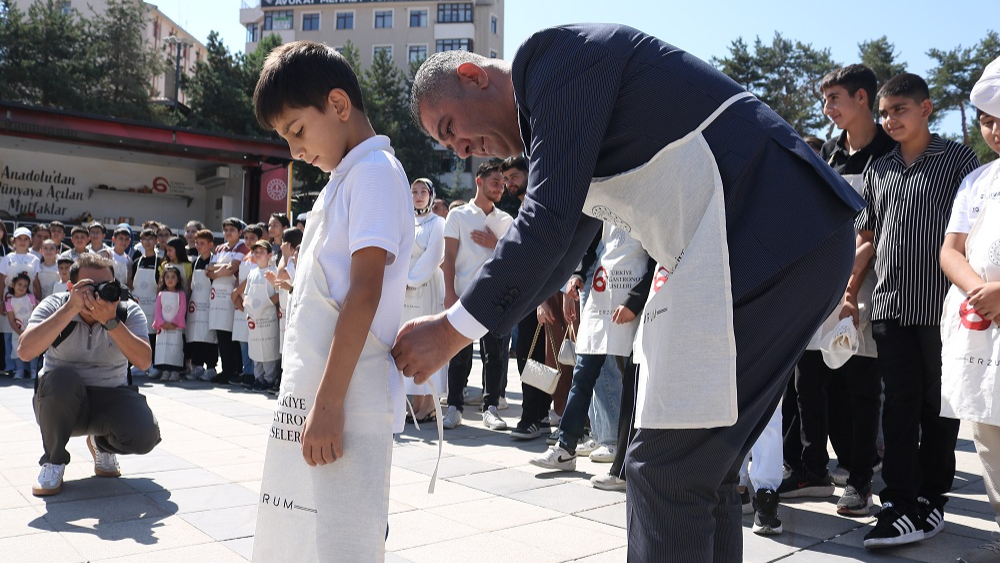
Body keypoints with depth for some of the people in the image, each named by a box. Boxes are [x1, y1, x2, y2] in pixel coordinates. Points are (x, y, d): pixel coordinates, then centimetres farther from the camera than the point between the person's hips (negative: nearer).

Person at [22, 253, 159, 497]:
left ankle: (102, 444, 13)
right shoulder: (54, 306, -9)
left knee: (145, 435, -28)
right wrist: (70, 309, -33)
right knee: (60, 378, -35)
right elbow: (25, 351, -28)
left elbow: (143, 362, -23)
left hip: (111, 399, 1)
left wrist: (110, 321, -33)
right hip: (60, 401, 0)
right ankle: (53, 461, -8)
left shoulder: (128, 311, -8)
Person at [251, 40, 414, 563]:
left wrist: (329, 402, -20)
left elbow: (365, 292, -18)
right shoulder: (340, 180, 19)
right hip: (304, 397, 9)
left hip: (346, 401, -9)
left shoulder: (374, 171, -8)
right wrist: (303, 400, 19)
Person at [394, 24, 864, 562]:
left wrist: (453, 330, -7)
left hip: (768, 233, -10)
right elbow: (563, 245, 26)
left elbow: (548, 218, -15)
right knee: (701, 468, 15)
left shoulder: (552, 53, -6)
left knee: (665, 470, -6)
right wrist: (456, 322, 22)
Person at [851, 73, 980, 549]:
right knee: (900, 406, 2)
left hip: (941, 307, -3)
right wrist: (849, 293, 11)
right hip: (890, 307, 3)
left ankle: (931, 500, 18)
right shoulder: (878, 171, 14)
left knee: (938, 407, 6)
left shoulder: (958, 160, 2)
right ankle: (901, 504, 5)